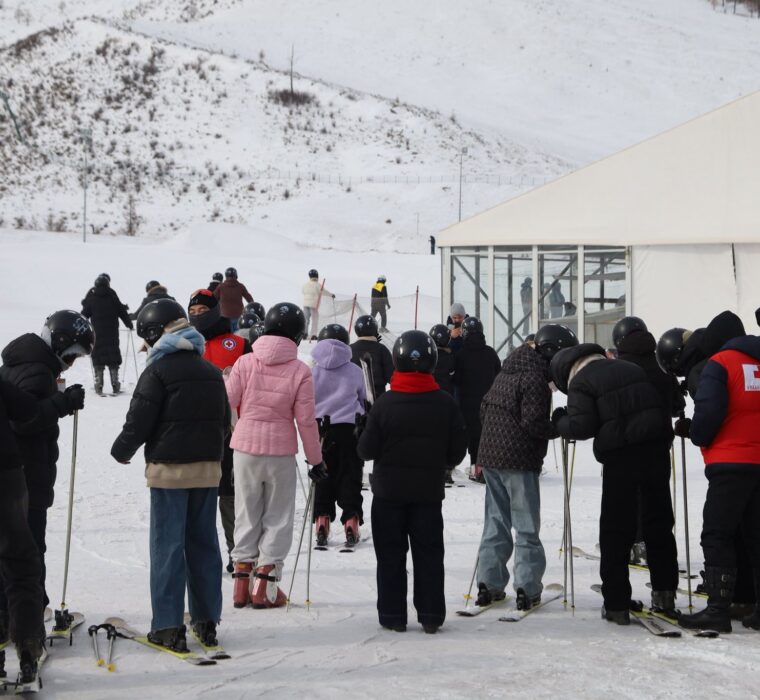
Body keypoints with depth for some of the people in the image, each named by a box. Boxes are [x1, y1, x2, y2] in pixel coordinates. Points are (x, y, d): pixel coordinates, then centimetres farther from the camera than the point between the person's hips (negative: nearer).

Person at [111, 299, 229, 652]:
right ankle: (206, 620, 15)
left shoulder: (158, 370, -11)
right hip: (208, 468, 6)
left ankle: (169, 626, -3)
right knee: (204, 543, 12)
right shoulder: (211, 371, 11)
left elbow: (139, 421, -12)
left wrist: (122, 450, 5)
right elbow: (224, 419, 17)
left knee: (168, 545, -2)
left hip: (169, 468, -6)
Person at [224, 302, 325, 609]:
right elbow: (306, 420, -7)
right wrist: (316, 459, 2)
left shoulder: (245, 363, -6)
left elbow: (226, 401, -4)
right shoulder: (300, 371, -10)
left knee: (246, 515, 13)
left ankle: (242, 580, 13)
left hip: (245, 448, 2)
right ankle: (265, 585, 4)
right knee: (277, 518, 9)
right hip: (281, 452, -2)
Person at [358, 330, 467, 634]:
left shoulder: (385, 403, -13)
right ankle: (431, 616, 8)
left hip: (389, 491, -1)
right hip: (429, 491, 1)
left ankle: (393, 615, 8)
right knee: (429, 554, 9)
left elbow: (367, 449, -9)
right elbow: (457, 452, -1)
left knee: (390, 555, 7)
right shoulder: (445, 404, -7)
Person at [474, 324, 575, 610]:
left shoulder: (506, 372, 13)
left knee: (496, 521, 14)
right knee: (526, 526, -1)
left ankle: (489, 584, 13)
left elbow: (485, 406, 18)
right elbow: (533, 423, -20)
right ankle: (527, 588, -2)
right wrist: (559, 429, -6)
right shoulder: (535, 378, -15)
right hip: (519, 460, -8)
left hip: (490, 455, 8)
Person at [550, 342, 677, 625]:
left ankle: (616, 604, 2)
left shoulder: (580, 382, 0)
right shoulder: (631, 369, 20)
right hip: (657, 448, 5)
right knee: (659, 522, 16)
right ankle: (664, 593, 18)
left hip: (620, 455, -5)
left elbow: (582, 426, -9)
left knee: (615, 529, 3)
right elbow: (663, 403, 20)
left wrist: (560, 422, 8)